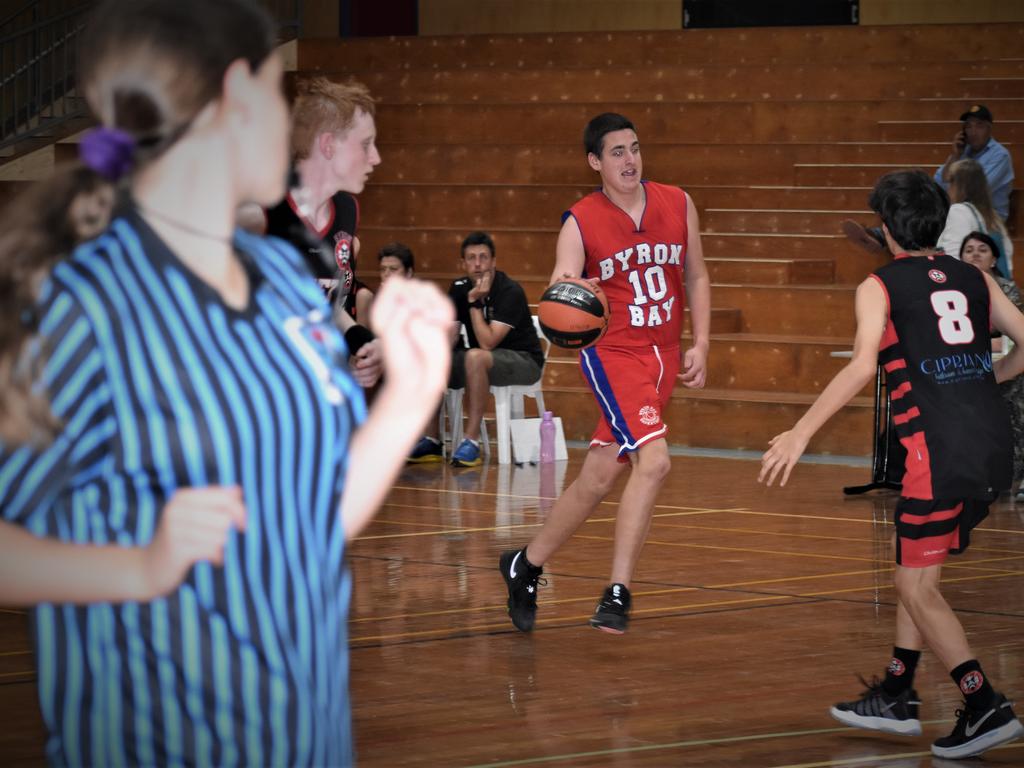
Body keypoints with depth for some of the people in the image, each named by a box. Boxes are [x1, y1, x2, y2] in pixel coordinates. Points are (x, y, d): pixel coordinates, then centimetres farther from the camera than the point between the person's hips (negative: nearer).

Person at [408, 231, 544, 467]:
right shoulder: (459, 289, 1)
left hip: (524, 360, -7)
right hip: (484, 363, 7)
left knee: (475, 356, -36)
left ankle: (471, 441, -34)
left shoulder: (510, 292, -20)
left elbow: (487, 343, -26)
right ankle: (431, 441, -2)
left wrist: (474, 302, -25)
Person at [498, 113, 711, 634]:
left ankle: (527, 565, 23)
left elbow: (696, 277, 15)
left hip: (664, 356, 5)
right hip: (613, 353, -5)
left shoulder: (678, 205, 4)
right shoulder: (580, 223, -8)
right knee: (653, 460, -23)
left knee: (598, 477, 7)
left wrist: (700, 344, 5)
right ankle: (617, 592, -15)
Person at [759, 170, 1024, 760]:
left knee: (918, 584, 3)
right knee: (918, 568, 21)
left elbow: (863, 366, -14)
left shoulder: (880, 287, 1)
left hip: (940, 446, -6)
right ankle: (897, 697, 26)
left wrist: (801, 434, -14)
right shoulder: (974, 278, 16)